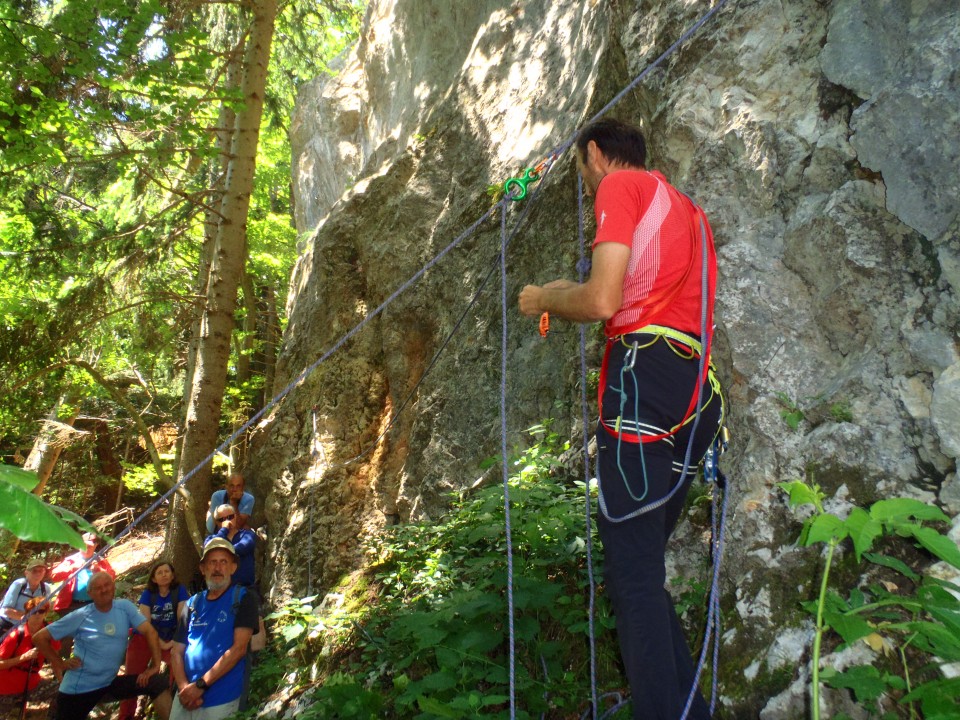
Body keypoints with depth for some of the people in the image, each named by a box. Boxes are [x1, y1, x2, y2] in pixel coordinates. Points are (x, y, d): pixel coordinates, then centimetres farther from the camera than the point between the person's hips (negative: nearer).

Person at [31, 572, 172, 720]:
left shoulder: (125, 607, -4)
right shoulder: (80, 616, -8)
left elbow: (150, 632, -9)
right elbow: (39, 637, -1)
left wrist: (155, 666, -16)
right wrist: (60, 664, -5)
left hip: (110, 683, 2)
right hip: (79, 688, -2)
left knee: (158, 683, -12)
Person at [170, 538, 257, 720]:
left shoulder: (242, 599, -5)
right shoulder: (193, 603, 8)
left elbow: (239, 648, -13)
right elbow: (177, 652, 7)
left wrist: (200, 685, -15)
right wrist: (184, 688, -10)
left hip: (220, 701, -4)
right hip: (186, 699, 4)